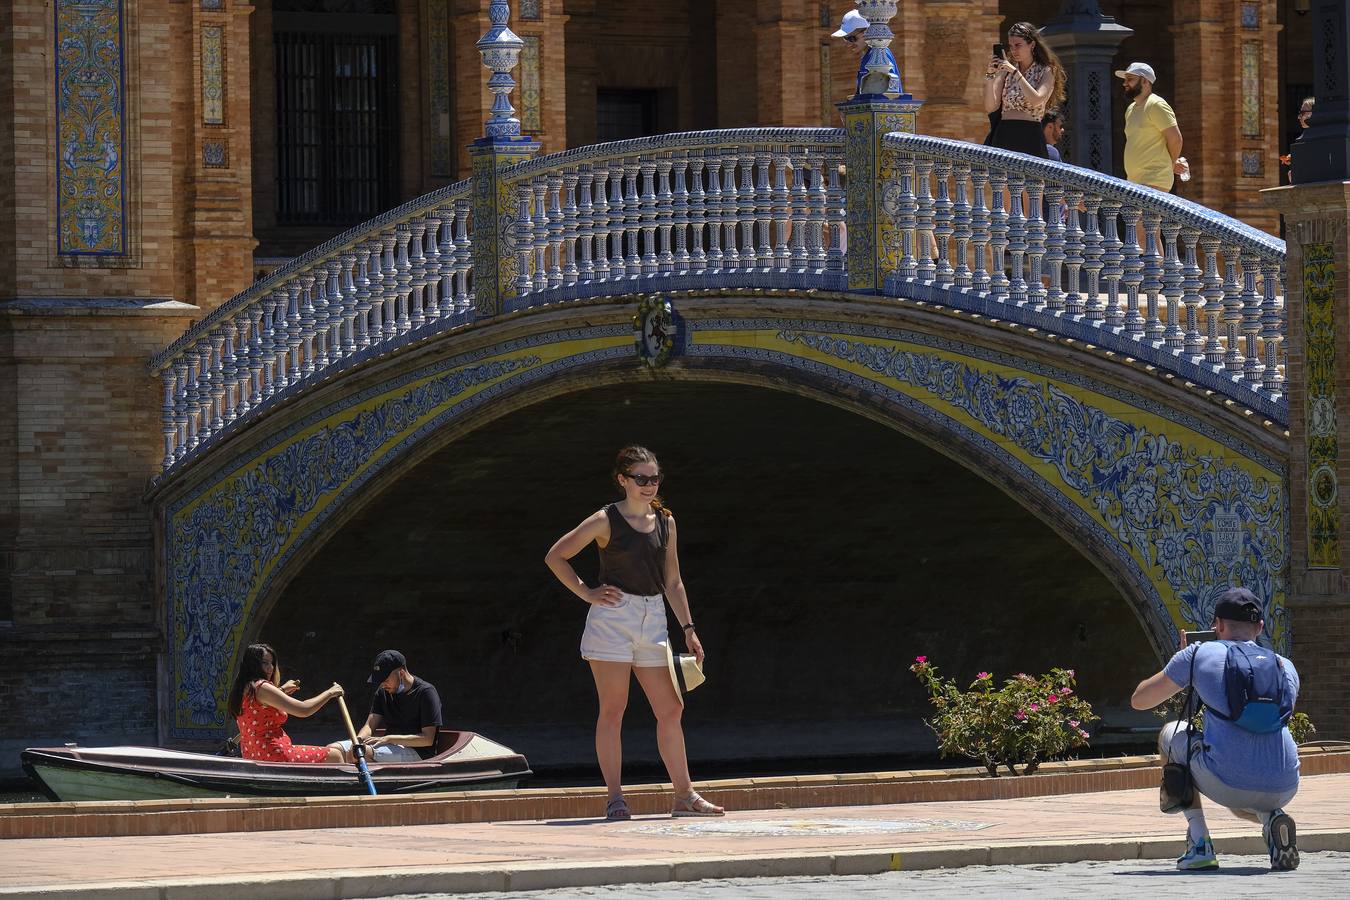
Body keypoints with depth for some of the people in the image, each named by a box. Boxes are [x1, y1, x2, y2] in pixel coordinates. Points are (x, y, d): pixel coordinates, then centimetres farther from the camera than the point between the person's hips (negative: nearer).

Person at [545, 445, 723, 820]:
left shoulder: (665, 522, 11)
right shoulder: (606, 521, -4)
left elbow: (672, 582, 16)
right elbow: (555, 557, 0)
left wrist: (688, 629, 9)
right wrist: (586, 593, -5)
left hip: (653, 619, 5)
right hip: (612, 618, -5)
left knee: (671, 709, 3)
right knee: (612, 710, -5)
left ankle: (684, 796, 9)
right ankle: (615, 798, -4)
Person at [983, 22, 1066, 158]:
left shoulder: (1046, 72, 5)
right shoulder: (1006, 71, 13)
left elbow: (1036, 100, -14)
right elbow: (990, 107, 5)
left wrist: (1015, 72, -12)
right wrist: (989, 76, -7)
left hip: (1030, 137, -3)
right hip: (1004, 137, 3)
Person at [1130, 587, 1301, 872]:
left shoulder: (1199, 654, 8)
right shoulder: (1286, 667, 17)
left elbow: (1139, 700, 19)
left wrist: (1182, 665, 36)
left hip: (1226, 782, -4)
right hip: (1283, 789, 4)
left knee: (1171, 734, 28)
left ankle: (1199, 844, 15)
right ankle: (1271, 818, 4)